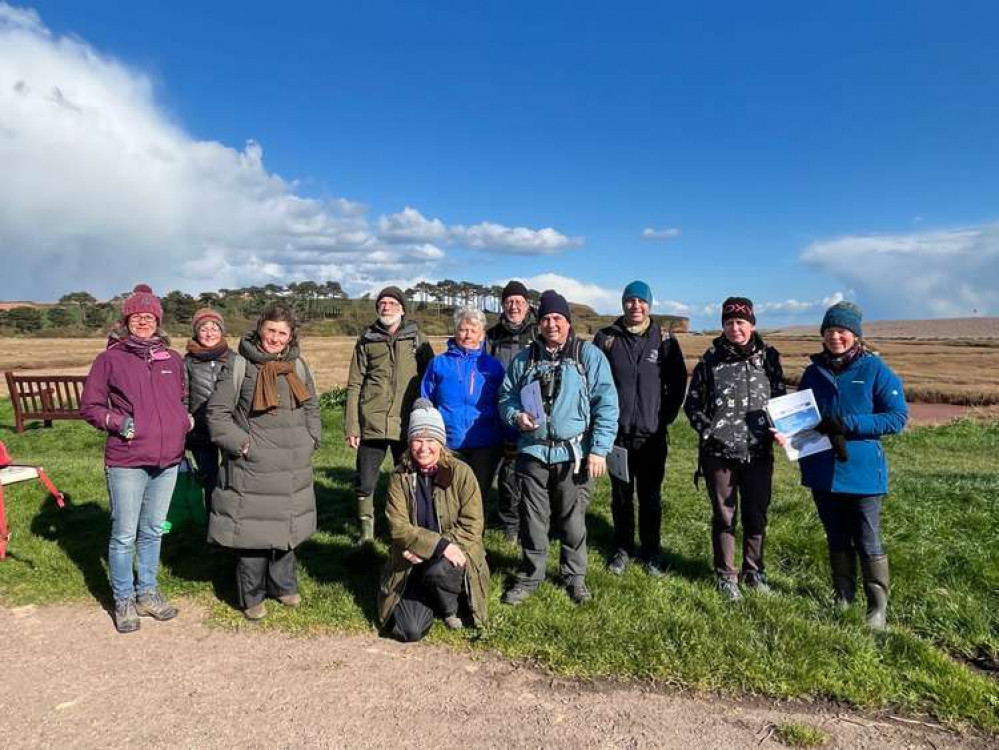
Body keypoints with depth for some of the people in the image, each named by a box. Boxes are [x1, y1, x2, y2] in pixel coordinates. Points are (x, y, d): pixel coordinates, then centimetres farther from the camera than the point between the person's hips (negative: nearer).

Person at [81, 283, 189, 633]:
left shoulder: (173, 359, 8)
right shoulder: (111, 358, -3)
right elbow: (89, 405, 1)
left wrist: (186, 419, 4)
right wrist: (118, 422, -14)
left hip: (168, 460, 4)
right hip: (127, 462, -4)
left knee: (153, 531, 16)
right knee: (124, 535, 5)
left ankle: (148, 593, 32)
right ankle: (124, 600, 24)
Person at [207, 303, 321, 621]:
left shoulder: (298, 365, 8)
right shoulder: (240, 366, -7)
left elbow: (312, 408, 18)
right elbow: (217, 412, -5)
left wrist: (311, 441, 8)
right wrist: (241, 443, -12)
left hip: (293, 468, 5)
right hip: (252, 467, -4)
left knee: (287, 526, 15)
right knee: (252, 529, 2)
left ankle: (283, 585, 34)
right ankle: (252, 597, 22)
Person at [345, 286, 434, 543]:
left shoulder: (416, 338, 6)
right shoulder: (367, 339, 7)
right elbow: (354, 385, 6)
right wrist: (351, 426, 0)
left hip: (407, 424, 0)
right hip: (372, 423, 1)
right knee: (364, 483, 5)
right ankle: (366, 533, 25)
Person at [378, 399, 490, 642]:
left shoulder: (461, 473, -8)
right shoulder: (400, 477, -3)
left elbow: (471, 526, -11)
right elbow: (398, 527, -10)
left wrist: (423, 549, -18)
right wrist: (439, 544, -25)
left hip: (452, 557, -1)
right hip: (413, 563, 2)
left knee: (437, 572, -35)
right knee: (410, 631, -15)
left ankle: (451, 606, 1)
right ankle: (432, 599, 19)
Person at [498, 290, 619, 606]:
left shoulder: (589, 355, 0)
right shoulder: (524, 359, 10)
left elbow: (606, 405, -4)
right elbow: (506, 396, 16)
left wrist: (599, 450, -10)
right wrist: (516, 416, -7)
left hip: (574, 455, -2)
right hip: (533, 452, 3)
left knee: (573, 522, 9)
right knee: (532, 520, 11)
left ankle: (574, 576, 30)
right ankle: (530, 576, 29)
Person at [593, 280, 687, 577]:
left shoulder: (664, 340, 0)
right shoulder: (606, 338, -1)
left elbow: (678, 382, 7)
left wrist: (666, 415, 2)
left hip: (653, 434, 0)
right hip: (617, 433, 0)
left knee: (651, 498, 10)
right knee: (621, 496, 12)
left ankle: (652, 552, 26)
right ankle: (623, 549, 28)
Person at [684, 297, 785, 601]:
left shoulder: (768, 357, 2)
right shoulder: (711, 359, -2)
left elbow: (781, 398, 10)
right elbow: (692, 403, 4)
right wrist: (708, 430, -9)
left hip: (759, 452, 2)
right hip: (719, 452, -1)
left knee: (756, 516, 13)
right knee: (724, 517, 10)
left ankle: (754, 572, 33)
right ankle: (726, 575, 26)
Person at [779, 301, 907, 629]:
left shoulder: (875, 369, -7)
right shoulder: (814, 372, 5)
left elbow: (897, 417, -11)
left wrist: (847, 424, -20)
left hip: (862, 471, -4)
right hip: (822, 472, 4)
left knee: (868, 544, 6)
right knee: (837, 541, 18)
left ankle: (878, 608, 22)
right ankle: (842, 598, 33)